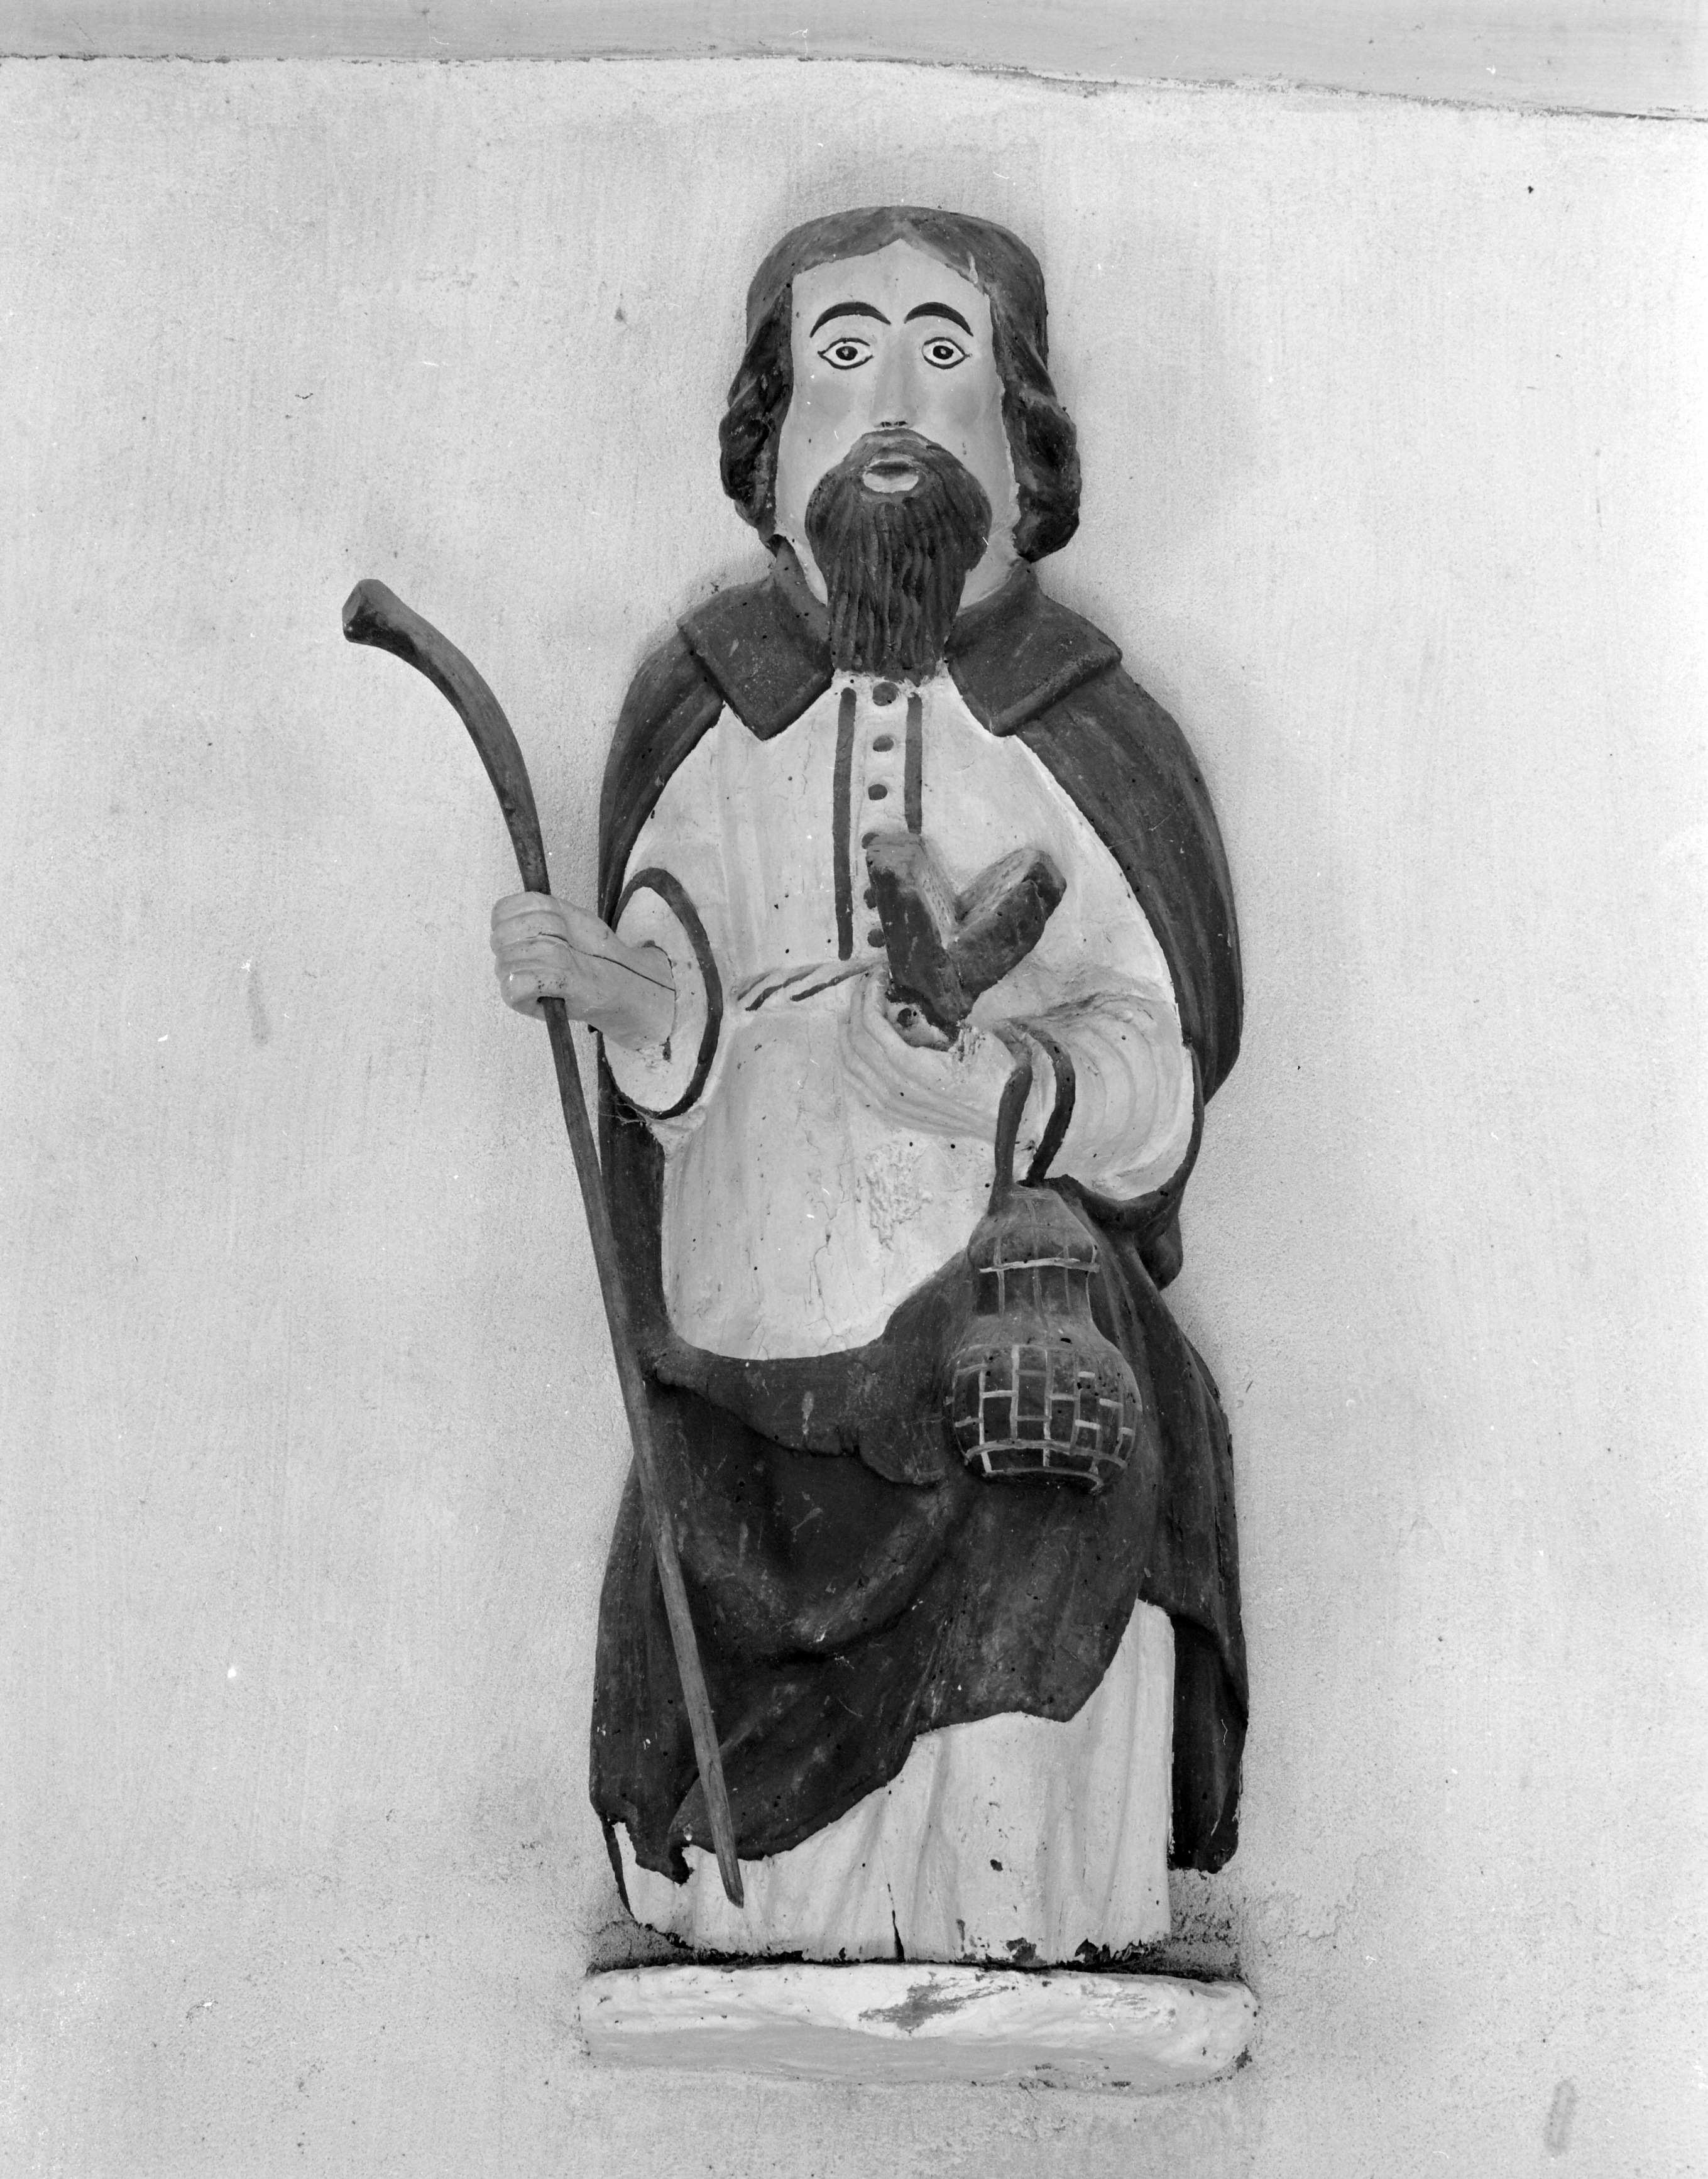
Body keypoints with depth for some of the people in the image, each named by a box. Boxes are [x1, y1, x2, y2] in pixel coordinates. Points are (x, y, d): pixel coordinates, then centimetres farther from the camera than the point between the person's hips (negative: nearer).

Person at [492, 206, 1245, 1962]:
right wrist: (602, 980, -18)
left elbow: (1162, 1094, -1)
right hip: (742, 1404, 2)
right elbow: (674, 1059, 5)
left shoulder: (1101, 745, -1)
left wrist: (1003, 1088, -22)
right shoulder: (693, 712, 3)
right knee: (741, 1921, 3)